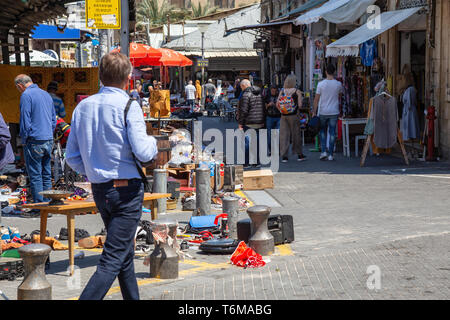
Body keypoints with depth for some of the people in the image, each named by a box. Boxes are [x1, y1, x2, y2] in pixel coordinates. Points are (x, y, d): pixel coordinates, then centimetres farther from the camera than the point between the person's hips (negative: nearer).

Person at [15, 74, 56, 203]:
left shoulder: (26, 95, -9)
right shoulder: (46, 94, 15)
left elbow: (25, 121, -13)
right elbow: (54, 120, 19)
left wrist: (24, 140, -4)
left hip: (35, 142, -7)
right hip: (49, 140, 7)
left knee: (35, 175, -2)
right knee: (46, 174, 12)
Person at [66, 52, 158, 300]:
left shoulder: (83, 107, 6)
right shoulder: (127, 105, -12)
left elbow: (72, 157, 7)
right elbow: (143, 153, -18)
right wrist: (152, 141, 3)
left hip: (99, 190, 7)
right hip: (127, 188, -7)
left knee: (125, 253, 20)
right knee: (113, 259, -6)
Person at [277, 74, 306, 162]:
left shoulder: (282, 91, 2)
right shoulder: (297, 92, -5)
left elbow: (277, 104, -1)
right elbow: (300, 105, -11)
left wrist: (282, 111, 13)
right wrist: (297, 109, 10)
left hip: (284, 116, 2)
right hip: (294, 116, -2)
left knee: (284, 135, 3)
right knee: (296, 135, 9)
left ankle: (284, 156, 0)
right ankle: (299, 155, 19)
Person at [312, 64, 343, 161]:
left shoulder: (321, 84, -6)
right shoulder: (338, 84, -2)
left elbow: (316, 99, -5)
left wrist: (314, 112, 1)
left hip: (323, 112, -1)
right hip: (334, 112, 1)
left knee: (323, 131, 15)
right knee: (332, 133, 5)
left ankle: (323, 151, 3)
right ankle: (331, 155, 5)